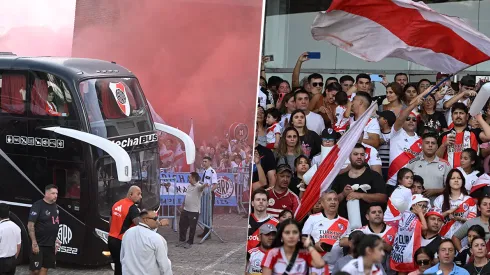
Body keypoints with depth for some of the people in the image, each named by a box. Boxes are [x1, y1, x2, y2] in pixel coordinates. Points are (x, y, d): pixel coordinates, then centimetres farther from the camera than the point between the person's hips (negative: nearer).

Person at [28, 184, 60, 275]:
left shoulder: (55, 206, 10)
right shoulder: (38, 206, -14)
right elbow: (30, 225, -18)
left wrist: (55, 240, 18)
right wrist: (34, 243, -22)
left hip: (51, 244, 7)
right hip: (39, 244, -7)